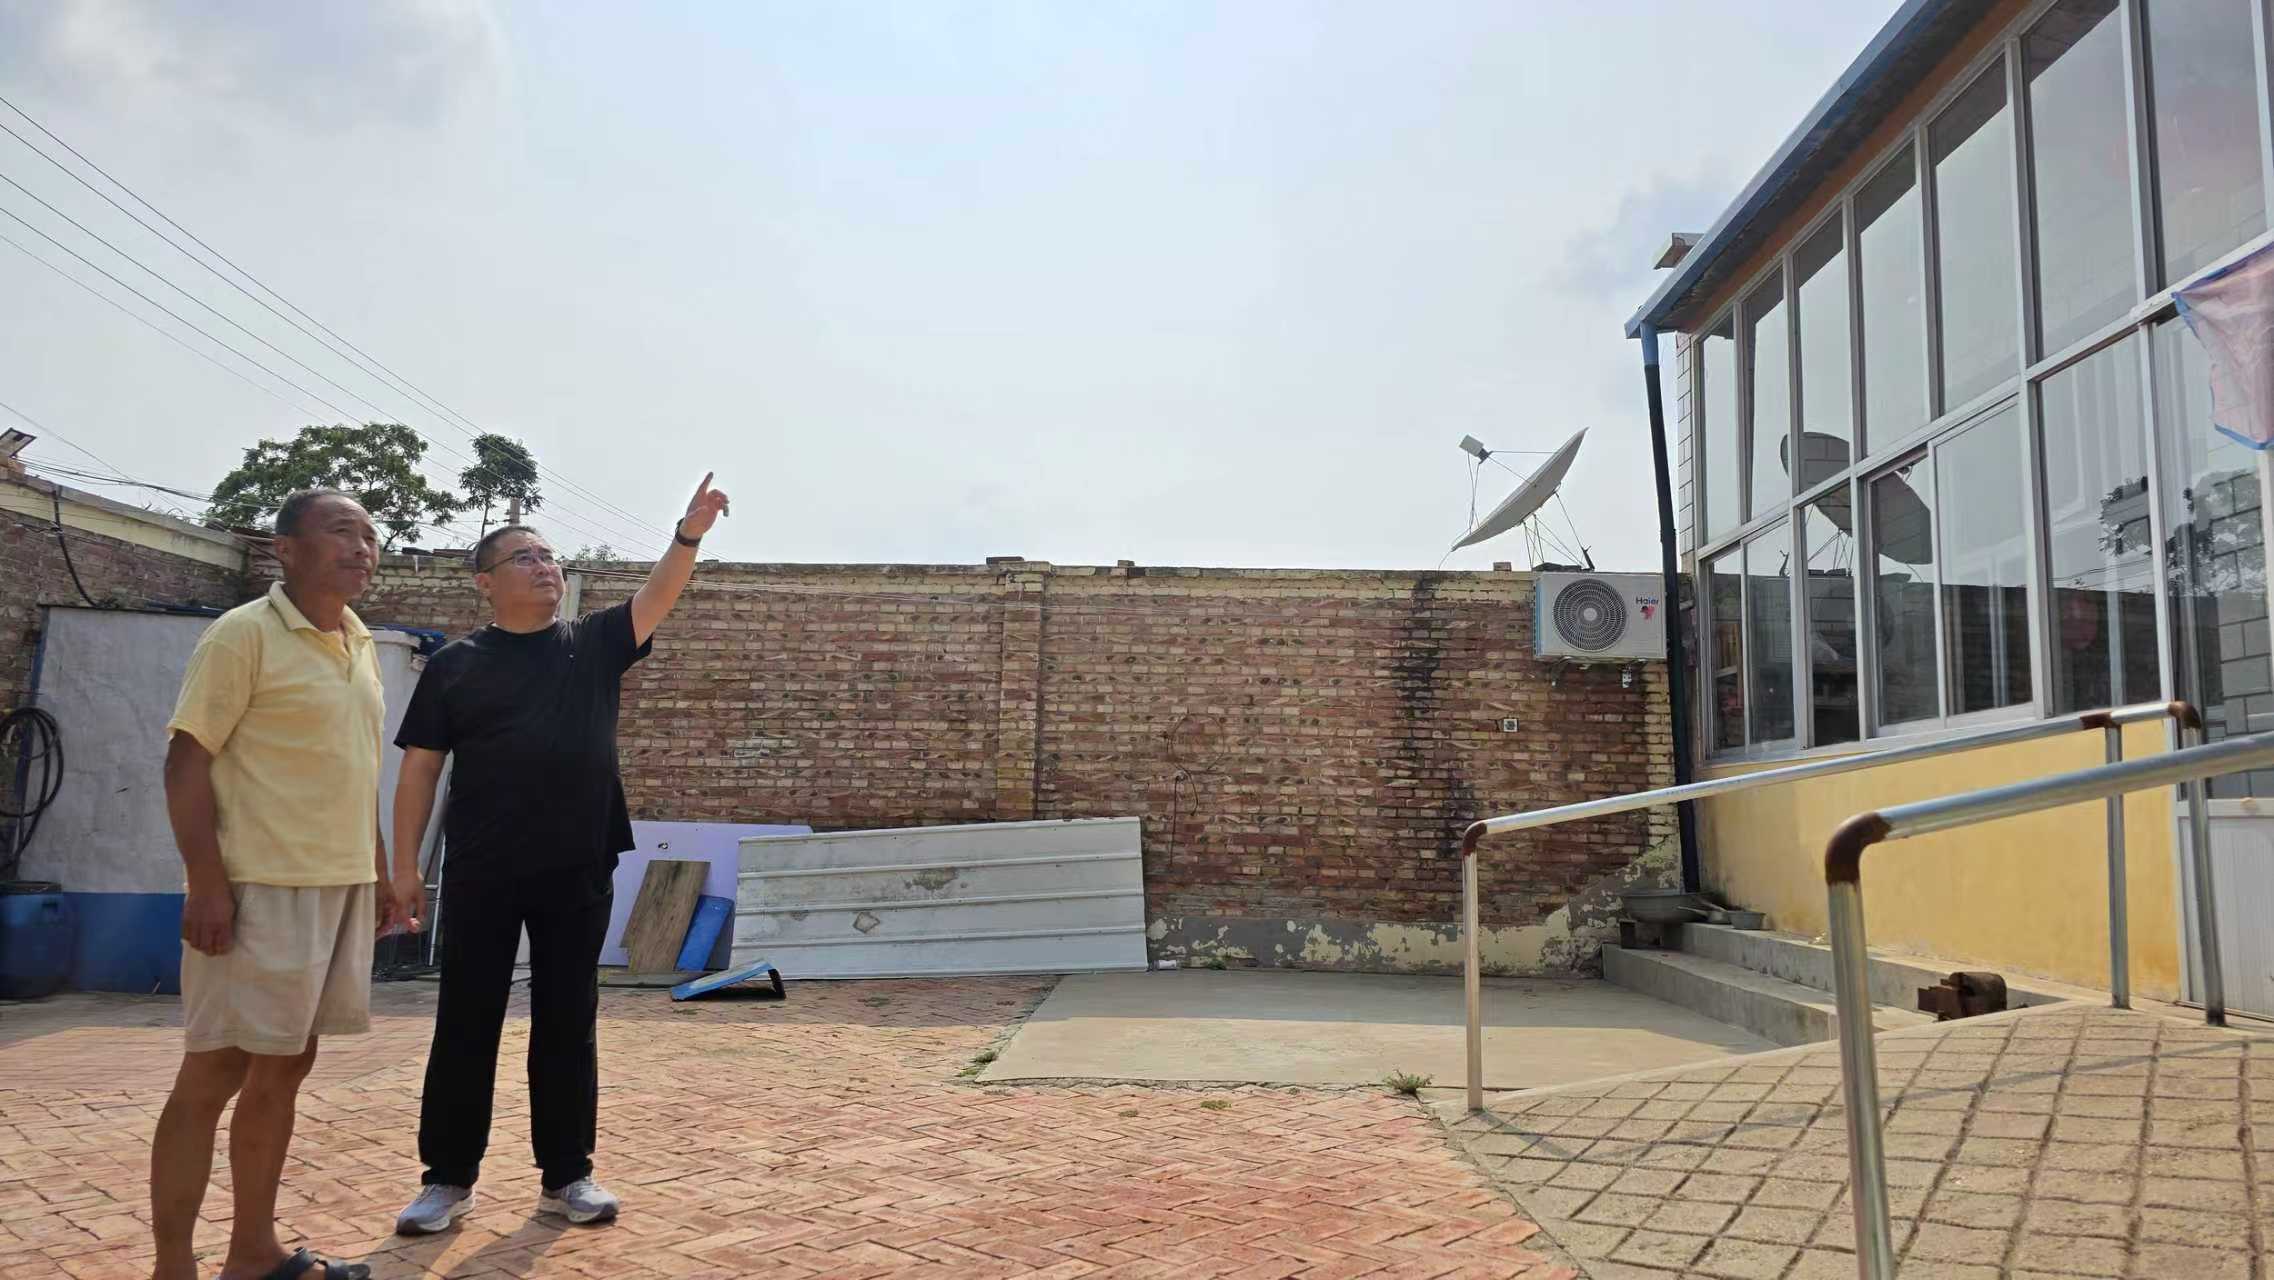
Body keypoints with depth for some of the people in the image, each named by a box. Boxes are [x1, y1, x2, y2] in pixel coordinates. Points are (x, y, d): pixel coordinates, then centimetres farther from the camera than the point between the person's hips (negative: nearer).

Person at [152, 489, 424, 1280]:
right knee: (215, 1073, -1)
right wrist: (207, 881, -18)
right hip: (262, 888, -8)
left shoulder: (359, 646, 14)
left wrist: (382, 873, 18)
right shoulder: (245, 634, -9)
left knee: (283, 1068, 13)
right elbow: (186, 760, -12)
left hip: (342, 888, 8)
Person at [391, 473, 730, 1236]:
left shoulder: (594, 645, 8)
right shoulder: (455, 664, 3)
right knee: (465, 1025, 6)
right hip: (480, 875, -1)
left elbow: (658, 596, -5)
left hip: (578, 873, 2)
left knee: (568, 1026, 8)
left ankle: (567, 1175, 18)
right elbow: (420, 769, 2)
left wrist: (690, 533, -21)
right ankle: (449, 1178, 18)